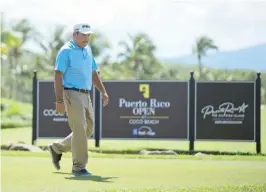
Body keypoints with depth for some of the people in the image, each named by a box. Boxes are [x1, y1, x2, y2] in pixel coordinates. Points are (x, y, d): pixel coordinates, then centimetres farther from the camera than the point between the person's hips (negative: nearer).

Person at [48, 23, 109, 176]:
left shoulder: (88, 50, 15)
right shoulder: (66, 51, -9)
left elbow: (93, 73, 21)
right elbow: (58, 76, -14)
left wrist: (103, 92, 11)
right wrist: (59, 100, -20)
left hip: (86, 95, 8)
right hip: (72, 94, -8)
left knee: (88, 131, 11)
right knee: (80, 130, -10)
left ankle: (57, 148, 26)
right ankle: (79, 167, -1)